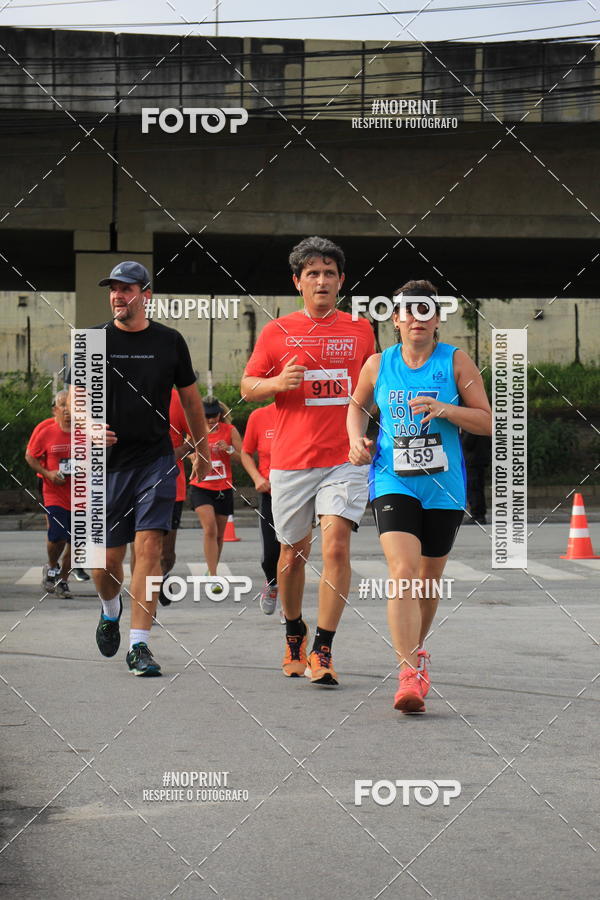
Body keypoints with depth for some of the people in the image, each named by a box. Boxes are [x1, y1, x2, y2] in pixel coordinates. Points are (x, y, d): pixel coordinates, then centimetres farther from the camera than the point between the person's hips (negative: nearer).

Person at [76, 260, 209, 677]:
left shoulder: (169, 341, 4)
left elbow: (190, 398, 15)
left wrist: (202, 451, 20)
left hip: (156, 459, -1)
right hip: (108, 461, 1)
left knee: (149, 549, -12)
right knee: (107, 557, 4)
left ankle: (139, 645, -8)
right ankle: (110, 609, 38)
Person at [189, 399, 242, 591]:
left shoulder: (230, 430, 0)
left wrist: (229, 449, -19)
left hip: (223, 489, 2)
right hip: (201, 488, -2)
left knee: (219, 534, 10)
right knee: (210, 529, -19)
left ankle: (211, 571, 29)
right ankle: (213, 578, -21)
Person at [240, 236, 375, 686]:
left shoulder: (360, 330, 9)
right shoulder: (278, 332, 5)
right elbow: (248, 387, 8)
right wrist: (278, 382, -12)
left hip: (345, 459, 0)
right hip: (291, 460, 0)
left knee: (337, 545, -16)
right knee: (293, 552, 10)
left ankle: (323, 650, -13)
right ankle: (294, 633, 34)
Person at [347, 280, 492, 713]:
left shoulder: (456, 361, -1)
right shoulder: (378, 365, 3)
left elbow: (488, 422, -3)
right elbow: (358, 405, 22)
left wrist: (444, 409, -19)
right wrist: (357, 441, 3)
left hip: (444, 486, 1)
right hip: (393, 482, -1)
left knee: (429, 579, 13)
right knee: (402, 572, -19)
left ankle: (416, 649, 40)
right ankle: (410, 673, -22)